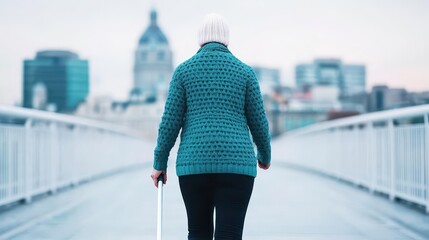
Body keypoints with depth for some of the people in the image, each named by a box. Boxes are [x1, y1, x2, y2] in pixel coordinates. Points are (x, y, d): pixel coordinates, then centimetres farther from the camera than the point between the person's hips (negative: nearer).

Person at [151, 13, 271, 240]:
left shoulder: (183, 70, 5)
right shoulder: (245, 71, 6)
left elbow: (170, 121, 0)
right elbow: (258, 121, 7)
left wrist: (159, 163, 10)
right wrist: (265, 154, 26)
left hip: (195, 163, 1)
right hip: (235, 162, -1)